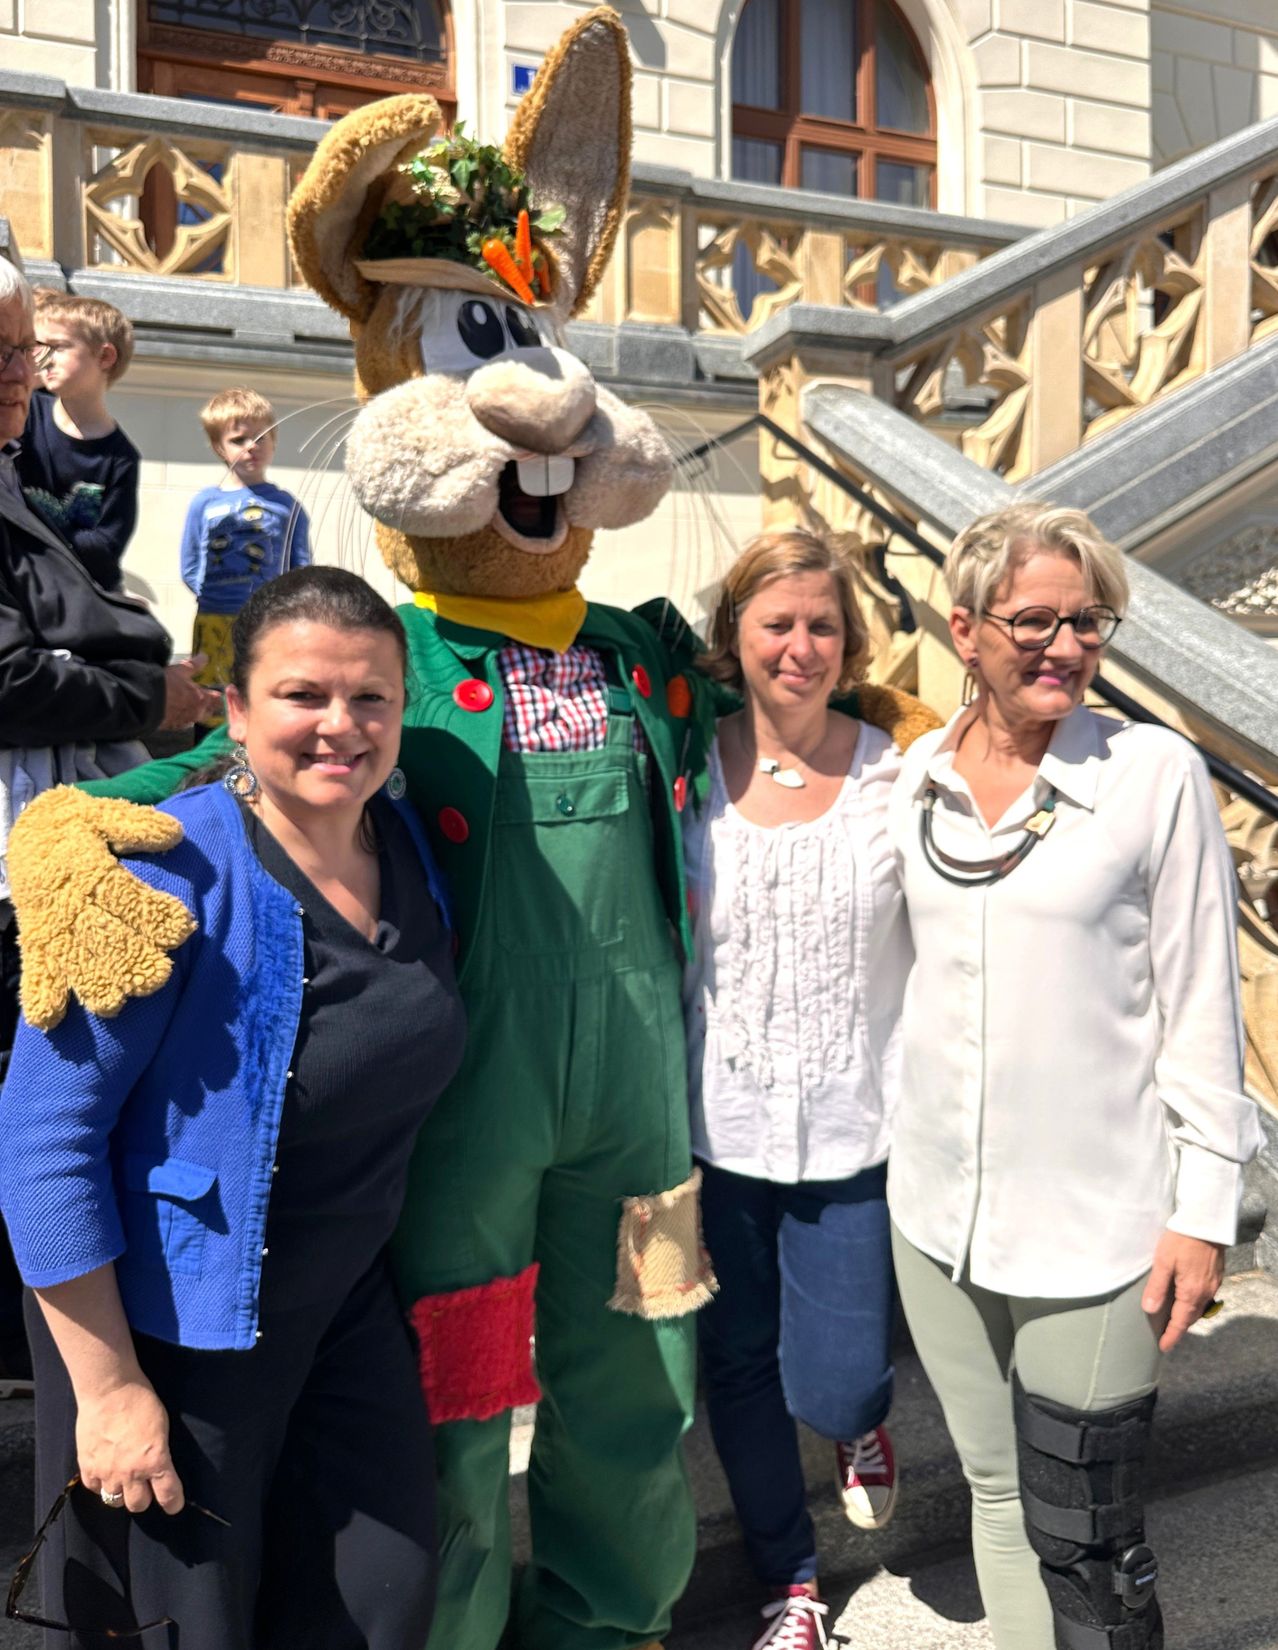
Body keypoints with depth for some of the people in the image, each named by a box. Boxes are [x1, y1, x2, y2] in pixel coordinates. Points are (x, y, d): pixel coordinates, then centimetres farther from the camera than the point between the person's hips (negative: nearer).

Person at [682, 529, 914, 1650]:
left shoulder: (898, 779, -6)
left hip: (853, 1137, -1)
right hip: (716, 1132, 2)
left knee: (835, 1383, -1)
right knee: (740, 1371, 15)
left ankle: (861, 1423, 39)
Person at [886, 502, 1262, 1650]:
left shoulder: (1156, 775, -10)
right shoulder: (920, 774, 3)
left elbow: (1202, 1006, -7)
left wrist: (1203, 1211, -8)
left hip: (1094, 1230, -4)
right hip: (938, 1213, 5)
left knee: (1084, 1540, 6)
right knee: (996, 1494, 19)